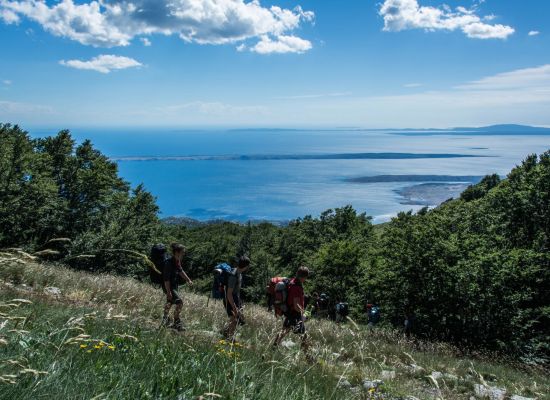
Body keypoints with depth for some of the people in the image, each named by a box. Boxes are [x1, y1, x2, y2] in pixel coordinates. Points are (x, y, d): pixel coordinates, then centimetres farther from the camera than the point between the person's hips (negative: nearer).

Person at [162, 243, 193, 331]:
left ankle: (165, 320, 48)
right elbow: (166, 279, -27)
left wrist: (188, 280, 24)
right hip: (168, 287, -10)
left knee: (170, 302, 26)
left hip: (174, 286, 10)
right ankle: (176, 323, -9)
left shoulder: (177, 261, 0)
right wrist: (168, 292, -27)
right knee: (179, 301, -19)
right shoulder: (169, 263, -27)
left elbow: (180, 271, 21)